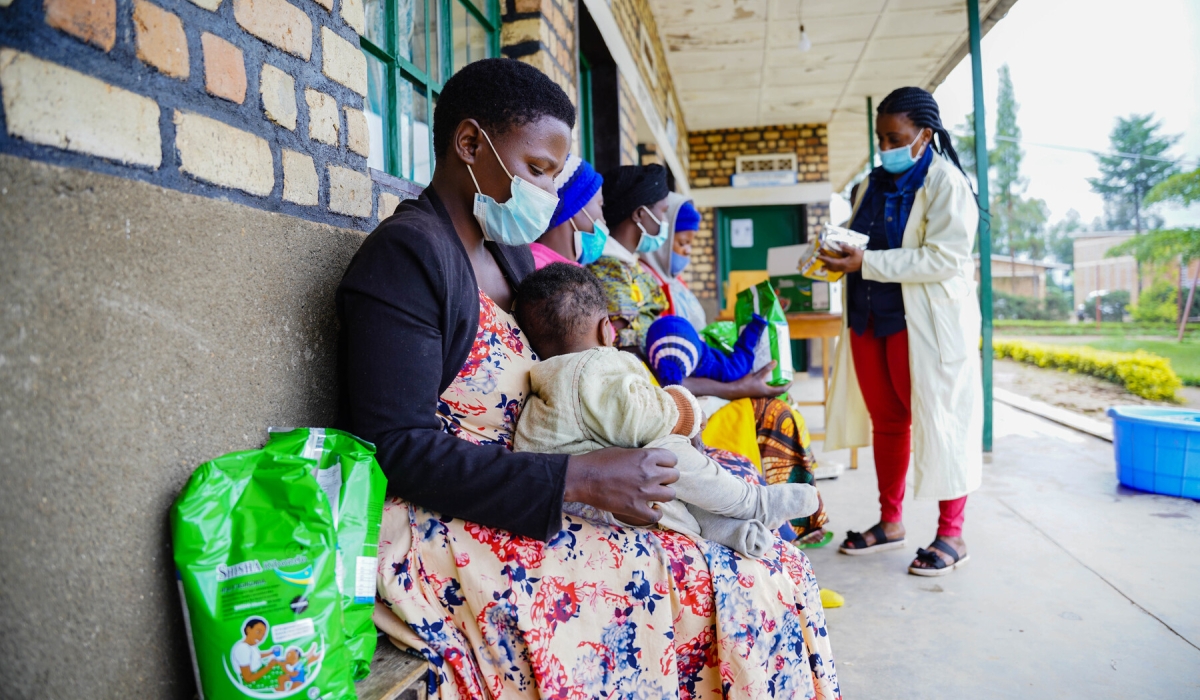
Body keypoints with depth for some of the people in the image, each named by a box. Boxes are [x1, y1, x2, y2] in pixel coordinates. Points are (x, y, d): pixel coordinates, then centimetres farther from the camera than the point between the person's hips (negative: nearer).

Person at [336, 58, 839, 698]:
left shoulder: (509, 251, 16)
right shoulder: (405, 254, -12)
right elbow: (400, 452, -19)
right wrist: (580, 478, -23)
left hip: (519, 504, 8)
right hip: (439, 530, -8)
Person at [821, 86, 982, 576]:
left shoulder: (945, 181, -8)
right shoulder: (876, 183, 15)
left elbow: (945, 256, -19)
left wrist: (866, 263, -23)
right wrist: (839, 250, 0)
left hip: (926, 322, -7)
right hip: (870, 318, 7)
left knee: (938, 420, 0)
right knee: (885, 420, 12)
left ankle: (951, 534, 11)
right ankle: (890, 522, 24)